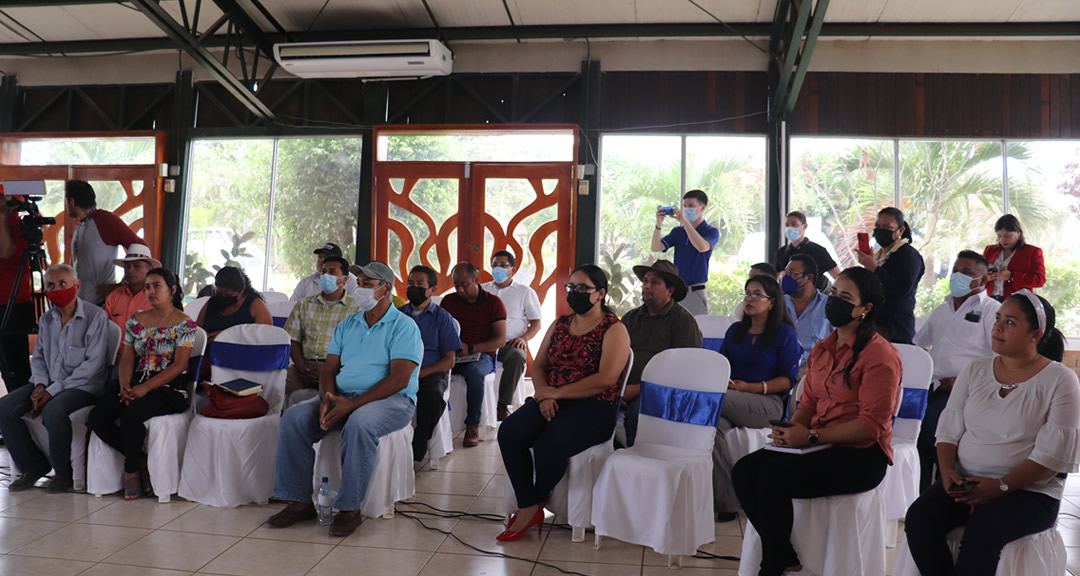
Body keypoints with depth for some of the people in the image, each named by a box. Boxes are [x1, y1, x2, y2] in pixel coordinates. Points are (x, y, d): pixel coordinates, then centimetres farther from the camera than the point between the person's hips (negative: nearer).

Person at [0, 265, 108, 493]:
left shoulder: (95, 316, -10)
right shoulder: (46, 319, 12)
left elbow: (93, 364, -15)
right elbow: (39, 356, 17)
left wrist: (53, 390, -17)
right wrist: (40, 385, -5)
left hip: (83, 385, -7)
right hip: (48, 385, 7)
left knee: (53, 411, -34)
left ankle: (64, 473, -11)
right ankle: (34, 466, 4)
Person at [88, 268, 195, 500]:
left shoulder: (184, 324, -4)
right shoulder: (136, 321, 14)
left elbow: (179, 365, -11)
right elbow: (127, 359, 11)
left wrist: (145, 388, -19)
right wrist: (125, 386, -9)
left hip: (171, 388, -6)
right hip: (138, 384, 6)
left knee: (131, 414, -33)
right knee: (97, 417, -18)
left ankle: (131, 469, -8)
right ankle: (139, 460, -1)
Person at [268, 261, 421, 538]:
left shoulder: (403, 326, -4)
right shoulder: (347, 325, 18)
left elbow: (399, 379, -15)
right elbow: (328, 368, 14)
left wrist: (352, 404, -22)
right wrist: (327, 398, -11)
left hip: (391, 400, -6)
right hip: (343, 397, 6)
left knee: (359, 423, -37)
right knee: (294, 417, -15)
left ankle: (350, 509, -25)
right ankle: (300, 501, -8)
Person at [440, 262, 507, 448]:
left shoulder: (493, 302, 3)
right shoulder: (448, 301, 13)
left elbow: (500, 340, -3)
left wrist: (471, 349, -15)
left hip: (482, 356, -2)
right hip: (453, 355, 3)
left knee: (473, 370, -38)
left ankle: (473, 425, -27)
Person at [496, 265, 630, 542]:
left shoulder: (614, 329, -3)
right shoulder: (560, 324, 17)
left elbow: (606, 379, -15)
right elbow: (538, 365, 15)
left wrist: (557, 392, -14)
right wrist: (543, 395, -7)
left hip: (594, 408, -5)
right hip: (552, 402, 6)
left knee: (549, 445, -32)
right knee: (509, 432, -23)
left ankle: (535, 503, -1)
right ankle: (529, 507, -13)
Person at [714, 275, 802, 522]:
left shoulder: (785, 333, 4)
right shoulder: (735, 331, 21)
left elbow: (788, 380, -2)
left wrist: (750, 387, -14)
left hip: (768, 403, -4)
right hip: (731, 404, 4)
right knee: (716, 423, -33)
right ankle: (726, 502, -28)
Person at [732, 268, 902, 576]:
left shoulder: (879, 354, -12)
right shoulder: (821, 350, 13)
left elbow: (872, 424, -17)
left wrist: (811, 436, -20)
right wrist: (790, 429, -6)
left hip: (862, 456, -7)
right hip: (821, 446, 8)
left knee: (774, 475, -28)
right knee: (744, 470, -14)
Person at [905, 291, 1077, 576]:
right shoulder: (975, 370, 10)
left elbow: (1054, 452, -11)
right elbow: (949, 429, 8)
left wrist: (1001, 486, -20)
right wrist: (948, 471, -11)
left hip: (1029, 491, -4)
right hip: (965, 482, 4)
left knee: (982, 531, -33)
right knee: (919, 518, -23)